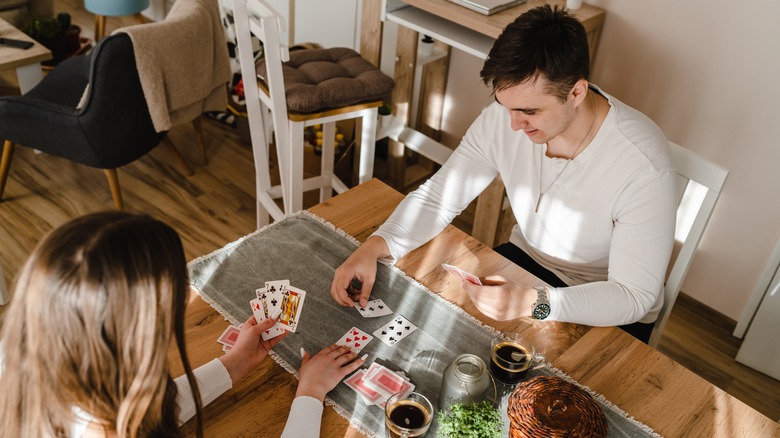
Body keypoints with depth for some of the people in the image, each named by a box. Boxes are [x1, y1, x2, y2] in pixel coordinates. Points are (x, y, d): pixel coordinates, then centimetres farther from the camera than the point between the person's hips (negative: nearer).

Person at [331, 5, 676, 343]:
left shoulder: (644, 167, -31)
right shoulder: (503, 117, -17)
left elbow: (633, 297, -25)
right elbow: (436, 197, -9)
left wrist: (533, 303, -41)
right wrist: (374, 247, -27)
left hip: (610, 314, -4)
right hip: (527, 257, 5)